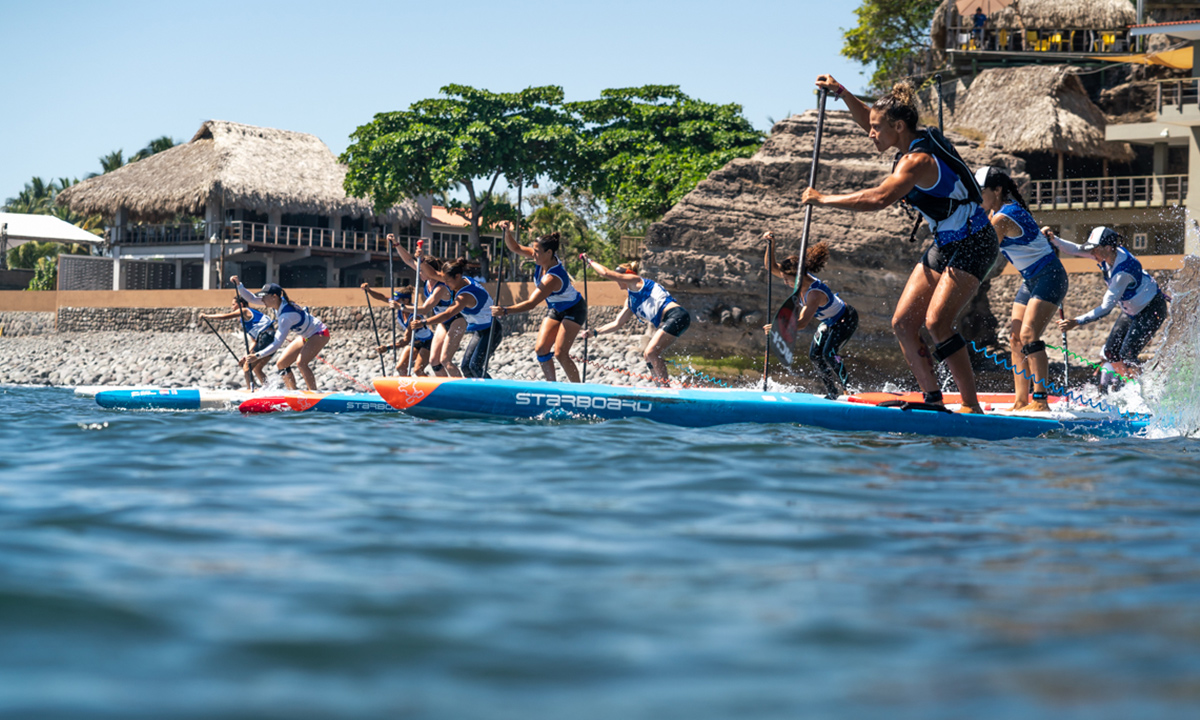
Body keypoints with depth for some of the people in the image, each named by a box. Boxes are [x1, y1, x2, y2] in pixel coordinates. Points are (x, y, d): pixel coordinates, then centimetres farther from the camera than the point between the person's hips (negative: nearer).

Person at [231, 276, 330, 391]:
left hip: (319, 334, -10)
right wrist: (238, 285, -12)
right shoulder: (279, 302, -9)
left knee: (301, 362, -32)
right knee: (281, 364, 3)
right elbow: (252, 299, 0)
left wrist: (257, 356, -41)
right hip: (306, 337, 10)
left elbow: (278, 343, -37)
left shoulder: (286, 315, -34)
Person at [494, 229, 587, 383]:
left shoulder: (553, 277, -38)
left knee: (560, 353, -19)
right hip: (556, 309, 9)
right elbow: (515, 248, -7)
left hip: (574, 310, -9)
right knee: (540, 348, -4)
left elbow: (531, 304, -42)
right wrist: (507, 233, -26)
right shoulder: (543, 258, -14)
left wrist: (505, 311, -49)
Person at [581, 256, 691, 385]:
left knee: (651, 352, -17)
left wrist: (590, 261, 13)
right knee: (648, 355, 10)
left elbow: (606, 273, -2)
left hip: (676, 316, -10)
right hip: (669, 321, 10)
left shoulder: (635, 281, 2)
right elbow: (617, 323, 31)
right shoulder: (630, 301, 28)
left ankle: (666, 384, -16)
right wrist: (595, 332, 27)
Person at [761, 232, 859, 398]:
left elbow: (802, 322, -47)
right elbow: (772, 267, -11)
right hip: (830, 321, 9)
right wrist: (771, 245, -26)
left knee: (829, 353, -24)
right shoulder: (801, 278, -15)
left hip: (846, 320, -9)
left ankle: (848, 390, -11)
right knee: (815, 354, 3)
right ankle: (832, 392, 14)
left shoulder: (815, 293, -39)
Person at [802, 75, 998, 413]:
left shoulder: (918, 160, -24)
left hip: (973, 246, -10)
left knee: (937, 322, -24)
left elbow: (878, 199, -36)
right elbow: (869, 121, 21)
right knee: (903, 322, 1)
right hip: (945, 246, 10)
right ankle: (933, 399, 3)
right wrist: (840, 92, 9)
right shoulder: (919, 140, 4)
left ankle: (972, 407, -23)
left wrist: (823, 199, -29)